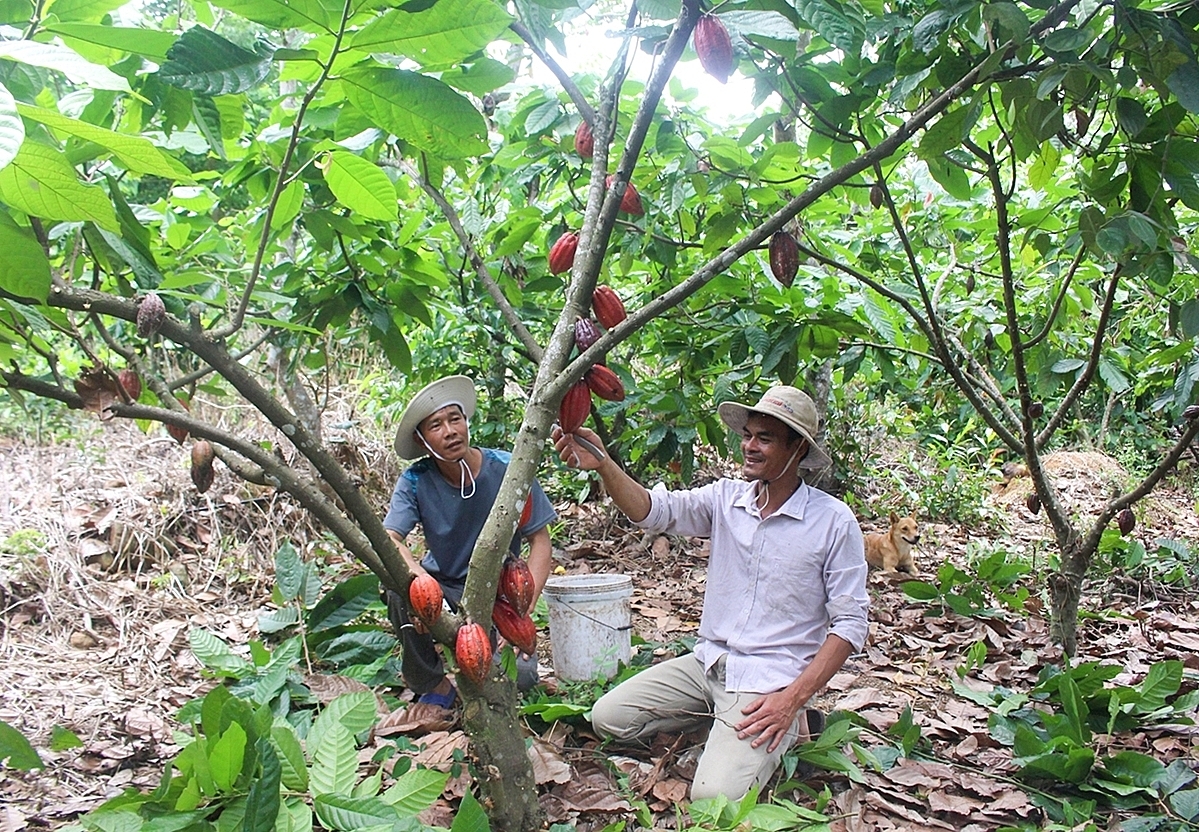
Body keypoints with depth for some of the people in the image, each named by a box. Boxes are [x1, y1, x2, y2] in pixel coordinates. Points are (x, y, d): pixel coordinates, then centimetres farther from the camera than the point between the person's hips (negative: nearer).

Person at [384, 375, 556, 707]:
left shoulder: (507, 469, -15)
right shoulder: (415, 482, -11)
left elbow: (539, 540, -12)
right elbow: (389, 539, -23)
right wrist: (419, 579, -46)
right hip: (442, 583, 1)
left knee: (520, 676, -24)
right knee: (399, 591, -32)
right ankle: (434, 686, -5)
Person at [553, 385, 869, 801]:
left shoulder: (834, 521, -10)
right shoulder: (726, 497, 1)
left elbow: (849, 622, -8)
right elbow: (654, 510, -14)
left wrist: (794, 697, -18)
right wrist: (603, 466, -34)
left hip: (772, 679, -5)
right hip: (708, 661, 5)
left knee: (714, 796, -21)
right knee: (608, 717, -3)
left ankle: (791, 723, 5)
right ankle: (726, 720, 11)